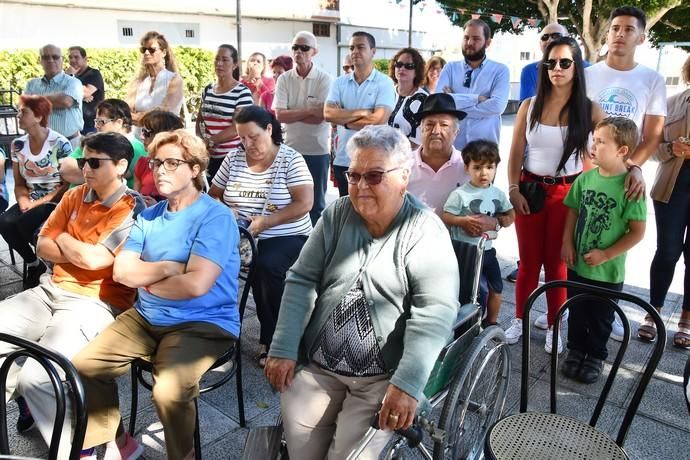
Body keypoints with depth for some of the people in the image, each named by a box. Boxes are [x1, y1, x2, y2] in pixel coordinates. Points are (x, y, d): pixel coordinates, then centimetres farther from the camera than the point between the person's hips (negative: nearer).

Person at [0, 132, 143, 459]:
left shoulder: (133, 211, -12)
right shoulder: (75, 196, 11)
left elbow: (94, 258, -20)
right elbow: (42, 246, 11)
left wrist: (64, 240, 0)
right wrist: (81, 252, -7)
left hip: (96, 303, -8)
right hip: (52, 291, 8)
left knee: (36, 377, -25)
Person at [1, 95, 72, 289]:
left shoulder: (61, 144, -11)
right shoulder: (18, 145, 7)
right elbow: (19, 183, 12)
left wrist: (38, 203, -17)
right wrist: (23, 201, -10)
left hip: (55, 203, -5)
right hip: (31, 201, 5)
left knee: (23, 223, -29)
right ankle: (34, 264, 1)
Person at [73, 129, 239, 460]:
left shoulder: (216, 217, -14)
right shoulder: (149, 215, 10)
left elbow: (195, 284, -24)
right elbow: (121, 271, 1)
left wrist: (147, 281, -6)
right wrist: (169, 267, -14)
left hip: (204, 323, -7)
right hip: (145, 317, 8)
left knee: (169, 392, -29)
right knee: (83, 366, 1)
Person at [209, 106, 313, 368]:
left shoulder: (290, 159, -4)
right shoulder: (234, 159, 10)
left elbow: (305, 203, -13)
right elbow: (213, 195, 15)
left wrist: (265, 222, -21)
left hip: (285, 237, -4)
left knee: (265, 266, -35)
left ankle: (271, 341, -15)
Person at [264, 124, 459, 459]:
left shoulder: (425, 231, -9)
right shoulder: (336, 215, 4)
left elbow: (435, 311, -18)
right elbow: (301, 281, 3)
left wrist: (407, 384, -26)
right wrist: (283, 350, -4)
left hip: (385, 376, -3)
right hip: (316, 365, 4)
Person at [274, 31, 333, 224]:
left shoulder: (324, 79, -5)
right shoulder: (284, 79, 2)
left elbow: (320, 116, -15)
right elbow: (280, 115, -8)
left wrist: (291, 113, -10)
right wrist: (309, 110, -14)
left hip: (318, 150, -2)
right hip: (290, 148, 3)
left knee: (316, 202, 10)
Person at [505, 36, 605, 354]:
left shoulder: (589, 109, -3)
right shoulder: (529, 106, 2)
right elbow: (516, 153, 4)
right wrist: (513, 189, -5)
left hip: (566, 192, -1)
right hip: (530, 190, 1)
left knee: (557, 263, 7)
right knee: (528, 260, 9)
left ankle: (553, 327, 22)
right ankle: (519, 319, 25)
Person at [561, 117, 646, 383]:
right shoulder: (585, 178, -4)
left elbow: (637, 232, -14)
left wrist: (606, 254, -17)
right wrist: (567, 244, -3)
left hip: (608, 272, -4)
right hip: (577, 264, 4)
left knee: (601, 318, 15)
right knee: (576, 313, 19)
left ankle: (596, 356, 35)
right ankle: (576, 350, 38)